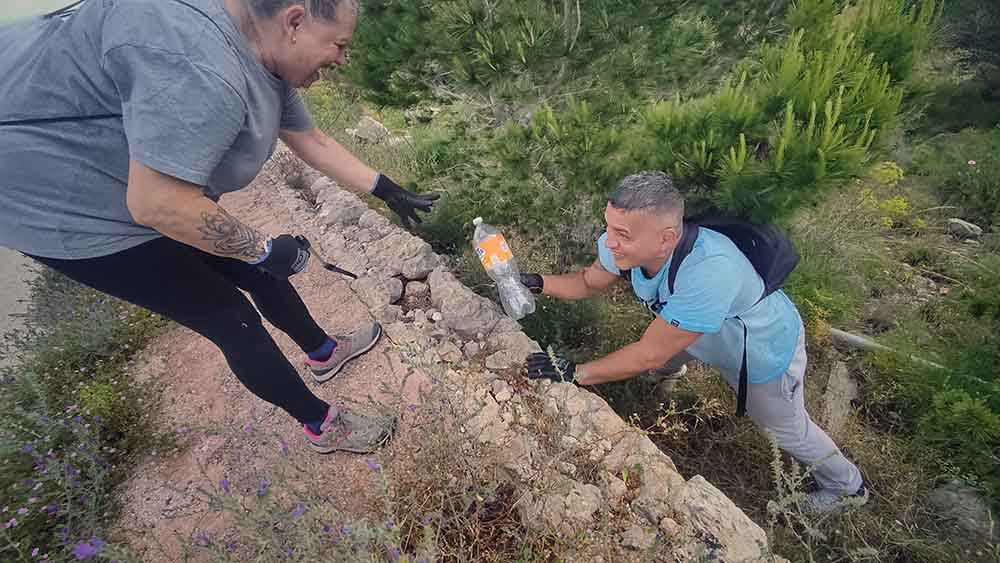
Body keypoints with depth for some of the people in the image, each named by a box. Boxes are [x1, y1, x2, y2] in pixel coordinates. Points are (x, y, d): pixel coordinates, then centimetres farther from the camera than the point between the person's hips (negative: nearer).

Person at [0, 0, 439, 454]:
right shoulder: (198, 66, -35)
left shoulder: (266, 60, -4)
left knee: (261, 273, 12)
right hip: (53, 199, -9)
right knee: (231, 319, -5)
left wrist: (388, 190, 9)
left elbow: (312, 142, 6)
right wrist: (264, 250, -21)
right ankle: (322, 426, 14)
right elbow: (157, 206, -34)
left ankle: (323, 352, 37)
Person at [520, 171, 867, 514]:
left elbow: (650, 355, -40)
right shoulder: (626, 240, -28)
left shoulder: (710, 271, -49)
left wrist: (575, 373, -36)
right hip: (718, 337, 6)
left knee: (789, 432, 19)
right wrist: (537, 283, -24)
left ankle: (848, 487, 49)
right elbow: (590, 282, -9)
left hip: (767, 351, -5)